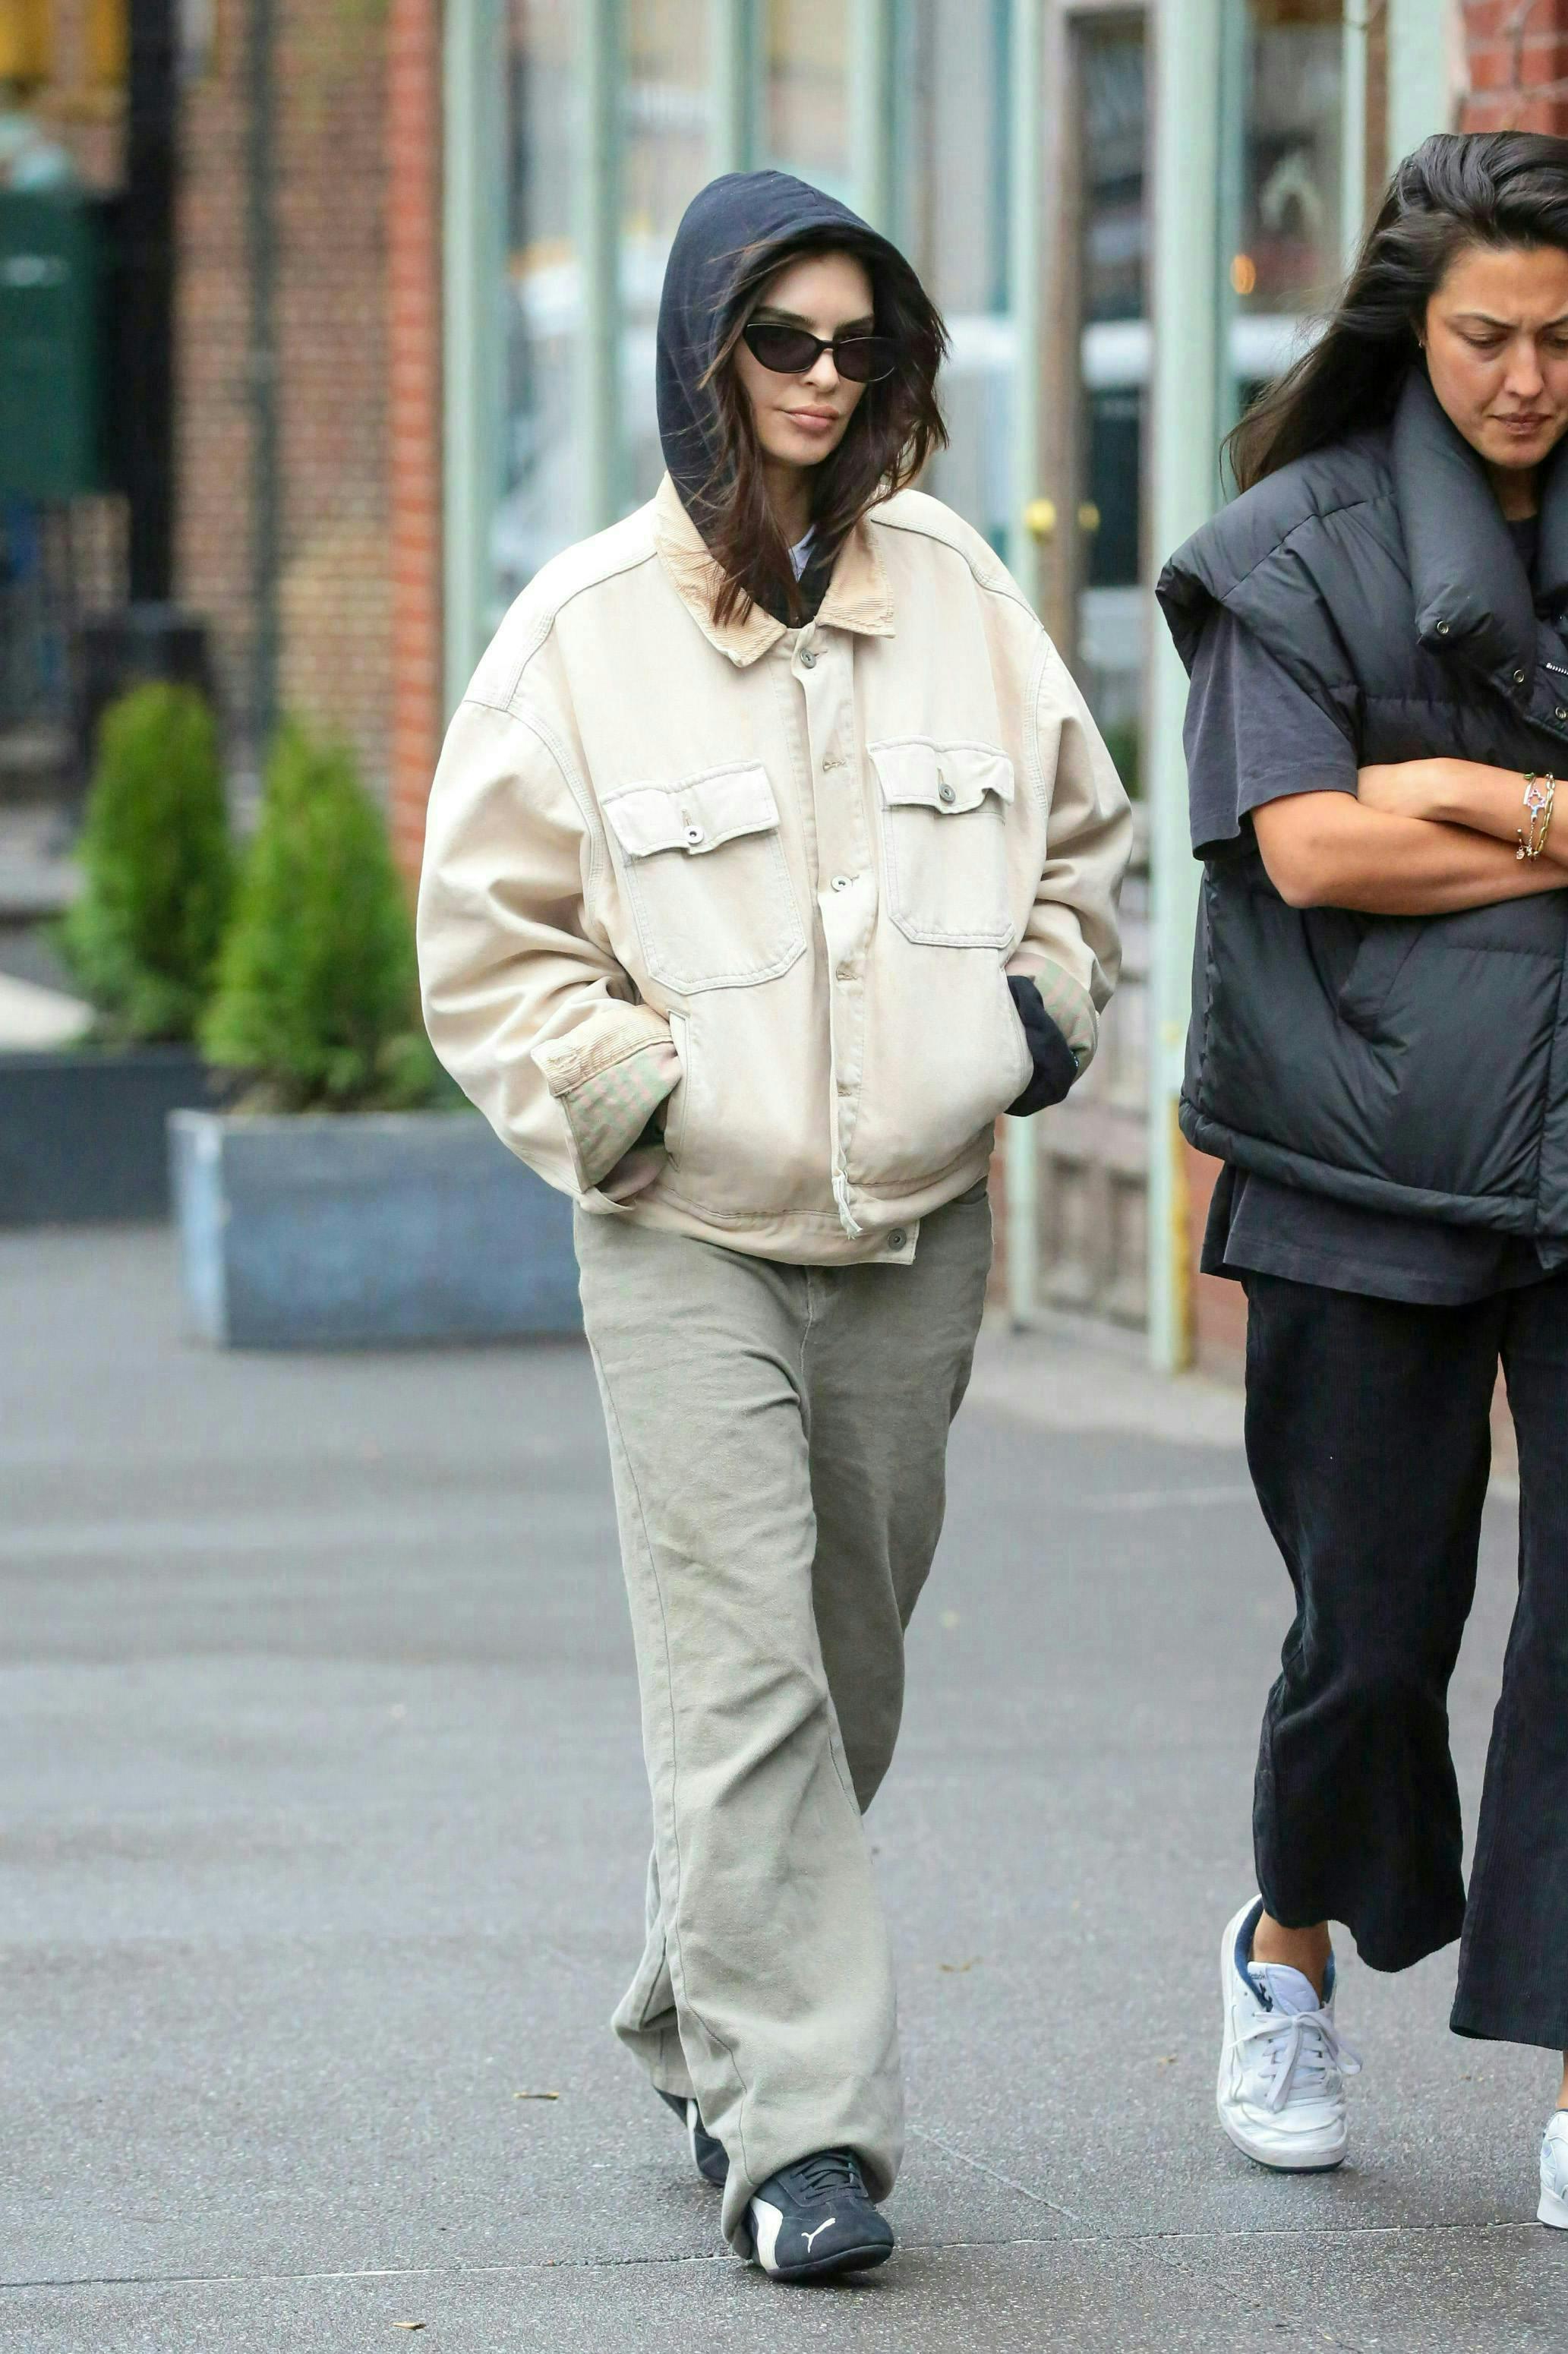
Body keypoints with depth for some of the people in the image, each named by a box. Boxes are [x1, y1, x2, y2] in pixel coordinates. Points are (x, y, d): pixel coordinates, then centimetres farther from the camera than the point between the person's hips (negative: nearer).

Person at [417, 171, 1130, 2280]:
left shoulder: (956, 590, 7)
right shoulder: (588, 627, -4)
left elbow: (1081, 836, 20)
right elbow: (491, 938, 1)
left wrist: (1044, 1004, 4)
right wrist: (622, 1094, -10)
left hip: (917, 1232, 4)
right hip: (692, 1242, -4)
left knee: (849, 1674, 12)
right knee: (745, 1686, -12)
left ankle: (704, 2025, 32)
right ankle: (803, 2128, -10)